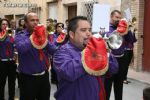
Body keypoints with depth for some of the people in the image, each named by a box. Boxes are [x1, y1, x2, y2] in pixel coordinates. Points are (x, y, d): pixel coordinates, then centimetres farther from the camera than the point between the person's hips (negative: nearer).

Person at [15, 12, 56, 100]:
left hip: (44, 76, 5)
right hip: (28, 78, -5)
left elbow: (53, 51, -5)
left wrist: (44, 38, -18)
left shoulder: (42, 35, 6)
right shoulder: (20, 36, -7)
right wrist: (34, 36, -26)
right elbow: (21, 49, -29)